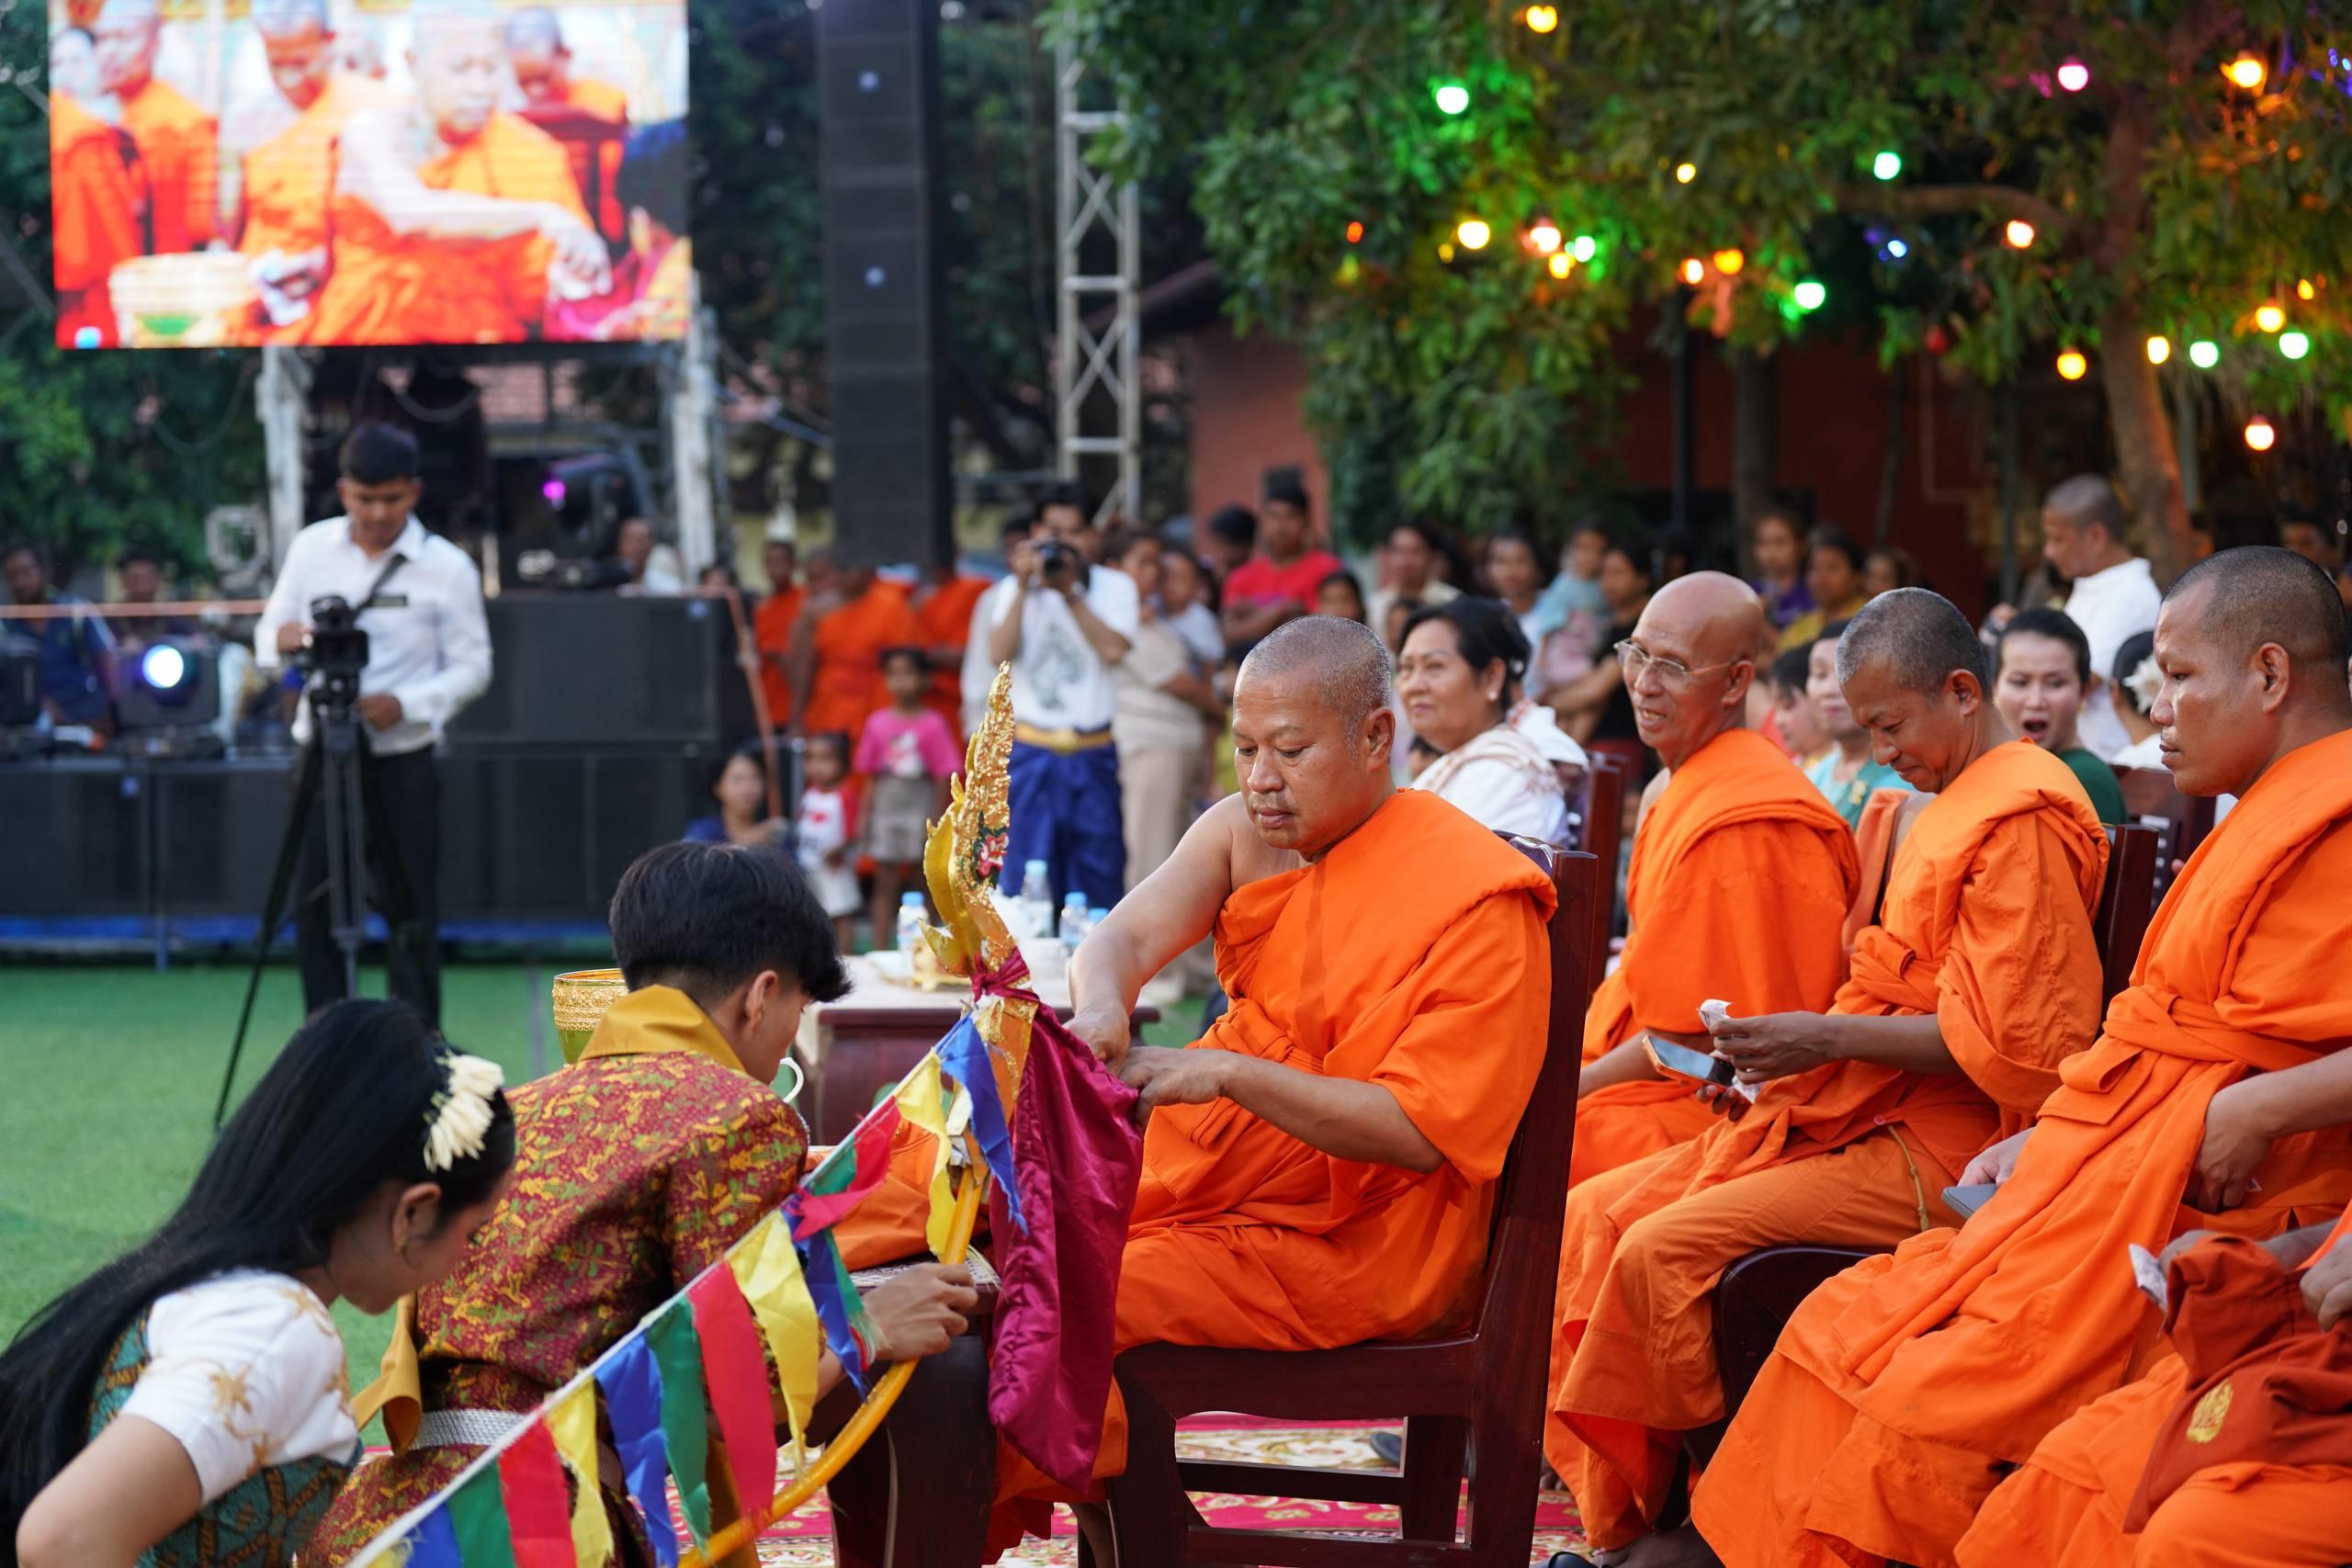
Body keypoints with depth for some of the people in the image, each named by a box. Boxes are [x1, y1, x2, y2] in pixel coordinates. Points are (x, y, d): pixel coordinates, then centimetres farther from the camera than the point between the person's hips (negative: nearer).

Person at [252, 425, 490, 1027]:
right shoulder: (311, 548, 4)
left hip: (403, 759, -3)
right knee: (313, 909, 5)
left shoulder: (447, 567, -4)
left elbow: (473, 668, -3)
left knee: (412, 911, 0)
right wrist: (281, 638, -15)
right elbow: (267, 637, 10)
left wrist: (406, 703, -20)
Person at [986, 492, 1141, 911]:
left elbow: (1114, 650, -11)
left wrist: (1070, 593, -13)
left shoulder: (1114, 587, 6)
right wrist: (1024, 587, -11)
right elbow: (999, 653, -7)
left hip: (1094, 754, 0)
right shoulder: (1014, 589, 8)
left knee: (1098, 872, 4)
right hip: (1031, 751, 0)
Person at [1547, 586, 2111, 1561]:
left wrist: (1830, 1037, -18)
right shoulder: (1951, 811, 20)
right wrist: (1774, 1065, 10)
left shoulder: (2023, 820, -13)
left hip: (1937, 1153, -11)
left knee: (1665, 1251, -24)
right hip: (1856, 1118, 11)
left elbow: (2010, 1046, -20)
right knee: (1591, 1218, 1)